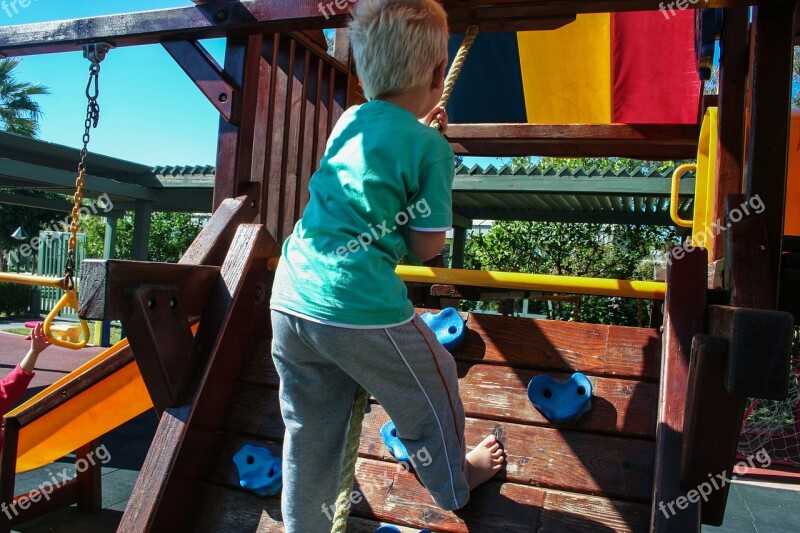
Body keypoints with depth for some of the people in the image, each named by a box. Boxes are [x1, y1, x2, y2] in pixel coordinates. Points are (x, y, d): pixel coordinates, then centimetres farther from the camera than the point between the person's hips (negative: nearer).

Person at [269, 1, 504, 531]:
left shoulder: (348, 122, 11)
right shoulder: (431, 147, -7)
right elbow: (425, 246, -3)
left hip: (289, 300, 6)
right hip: (360, 312, -6)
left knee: (309, 434, 22)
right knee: (432, 391, 23)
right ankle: (455, 483, 47)